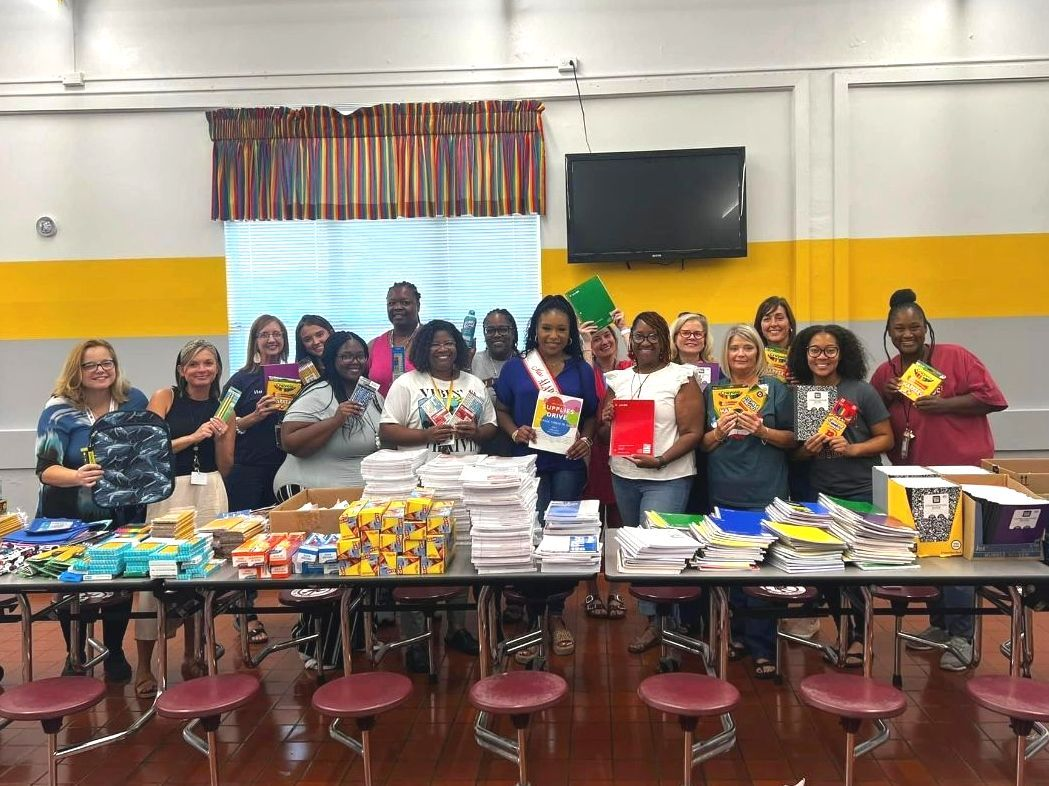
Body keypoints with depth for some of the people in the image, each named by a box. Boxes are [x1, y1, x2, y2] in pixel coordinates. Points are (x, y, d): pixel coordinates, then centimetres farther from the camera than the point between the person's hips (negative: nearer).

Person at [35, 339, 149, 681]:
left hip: (123, 516, 2)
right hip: (69, 521, -1)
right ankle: (75, 658, 29)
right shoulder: (59, 409, -11)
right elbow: (45, 469, -19)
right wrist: (76, 477, -39)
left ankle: (115, 654, 27)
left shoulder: (134, 401, -2)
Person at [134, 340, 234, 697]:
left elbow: (225, 469, 11)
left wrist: (220, 437, -6)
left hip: (210, 493, 3)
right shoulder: (165, 397, 2)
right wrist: (193, 437, -12)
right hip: (167, 491, -3)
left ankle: (191, 654, 23)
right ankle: (143, 666, 6)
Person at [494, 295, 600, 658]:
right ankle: (530, 616, 11)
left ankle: (556, 614, 21)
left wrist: (586, 441, -8)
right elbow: (501, 410, 6)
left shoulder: (581, 370, 8)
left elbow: (591, 415, 10)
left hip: (568, 465, 2)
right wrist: (515, 432, -12)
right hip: (528, 464, -2)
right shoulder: (515, 367, 3)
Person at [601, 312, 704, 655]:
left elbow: (692, 433, -10)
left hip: (667, 478, -5)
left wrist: (660, 460, -21)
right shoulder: (617, 378, 10)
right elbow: (604, 433, 15)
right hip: (623, 476, 6)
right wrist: (605, 422, -8)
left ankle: (655, 620, 9)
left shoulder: (681, 378, -6)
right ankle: (657, 612, 27)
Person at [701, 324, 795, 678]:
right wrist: (720, 431, -9)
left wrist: (762, 430, -13)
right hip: (724, 494, 3)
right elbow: (703, 444, 11)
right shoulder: (713, 391, 10)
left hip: (766, 494, -3)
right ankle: (737, 634, 23)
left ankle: (762, 649, 7)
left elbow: (792, 439, 4)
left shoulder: (776, 389, 4)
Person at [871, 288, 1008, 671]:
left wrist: (943, 404, -21)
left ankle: (961, 636, 6)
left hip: (962, 471, -5)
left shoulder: (955, 356, -6)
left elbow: (992, 398, -11)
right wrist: (885, 397, -5)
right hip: (914, 477, 5)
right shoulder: (884, 373, 8)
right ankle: (938, 623, 27)